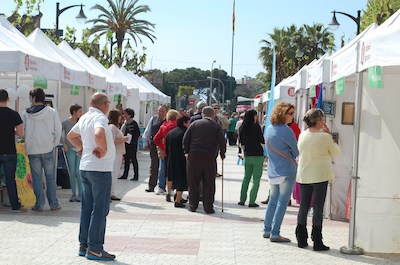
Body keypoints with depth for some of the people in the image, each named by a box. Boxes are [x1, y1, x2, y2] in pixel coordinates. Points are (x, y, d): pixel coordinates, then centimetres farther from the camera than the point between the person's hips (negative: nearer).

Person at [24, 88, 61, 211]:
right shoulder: (52, 112, -4)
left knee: (37, 178, 7)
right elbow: (58, 131, -2)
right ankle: (54, 203, 10)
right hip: (48, 150, 0)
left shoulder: (26, 114, -2)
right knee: (50, 177, 8)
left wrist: (26, 146, 13)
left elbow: (22, 132, 2)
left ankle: (39, 204, 8)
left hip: (32, 150, 0)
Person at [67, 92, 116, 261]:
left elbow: (71, 136, 27)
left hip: (85, 167, 9)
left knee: (87, 208, 13)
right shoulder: (100, 117, -15)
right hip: (100, 169, -9)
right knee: (100, 210, -3)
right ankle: (94, 249, 0)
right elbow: (99, 134, -37)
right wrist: (103, 150, -21)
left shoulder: (84, 118, 12)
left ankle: (84, 245, 19)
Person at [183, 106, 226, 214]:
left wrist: (187, 151, 13)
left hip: (193, 156, 2)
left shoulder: (195, 124, 6)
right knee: (209, 184, 6)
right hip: (209, 157, -2)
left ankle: (193, 206, 15)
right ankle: (208, 207, 5)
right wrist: (222, 153, 11)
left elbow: (185, 139, 3)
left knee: (193, 183, 10)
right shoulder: (216, 126, 1)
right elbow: (221, 141, -3)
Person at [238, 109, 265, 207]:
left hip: (247, 155, 5)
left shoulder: (242, 128, 4)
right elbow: (262, 141, -6)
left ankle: (242, 199, 14)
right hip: (258, 155, -5)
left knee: (246, 177, 15)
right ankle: (252, 201, -2)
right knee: (256, 179, 1)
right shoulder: (256, 127, -12)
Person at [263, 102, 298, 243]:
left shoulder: (269, 129, 8)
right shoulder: (286, 131, -16)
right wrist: (292, 156, 13)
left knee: (273, 200, 16)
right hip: (286, 171, -8)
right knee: (282, 202, -2)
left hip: (272, 171, 8)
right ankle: (275, 234, 0)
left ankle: (267, 230, 21)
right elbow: (296, 151, -7)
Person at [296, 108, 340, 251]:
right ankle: (317, 241, 6)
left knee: (303, 206, 12)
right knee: (318, 207, 2)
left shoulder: (302, 135, 0)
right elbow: (336, 152, -1)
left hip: (304, 175, 5)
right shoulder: (324, 137, -14)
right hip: (320, 175, -5)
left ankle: (301, 239, 19)